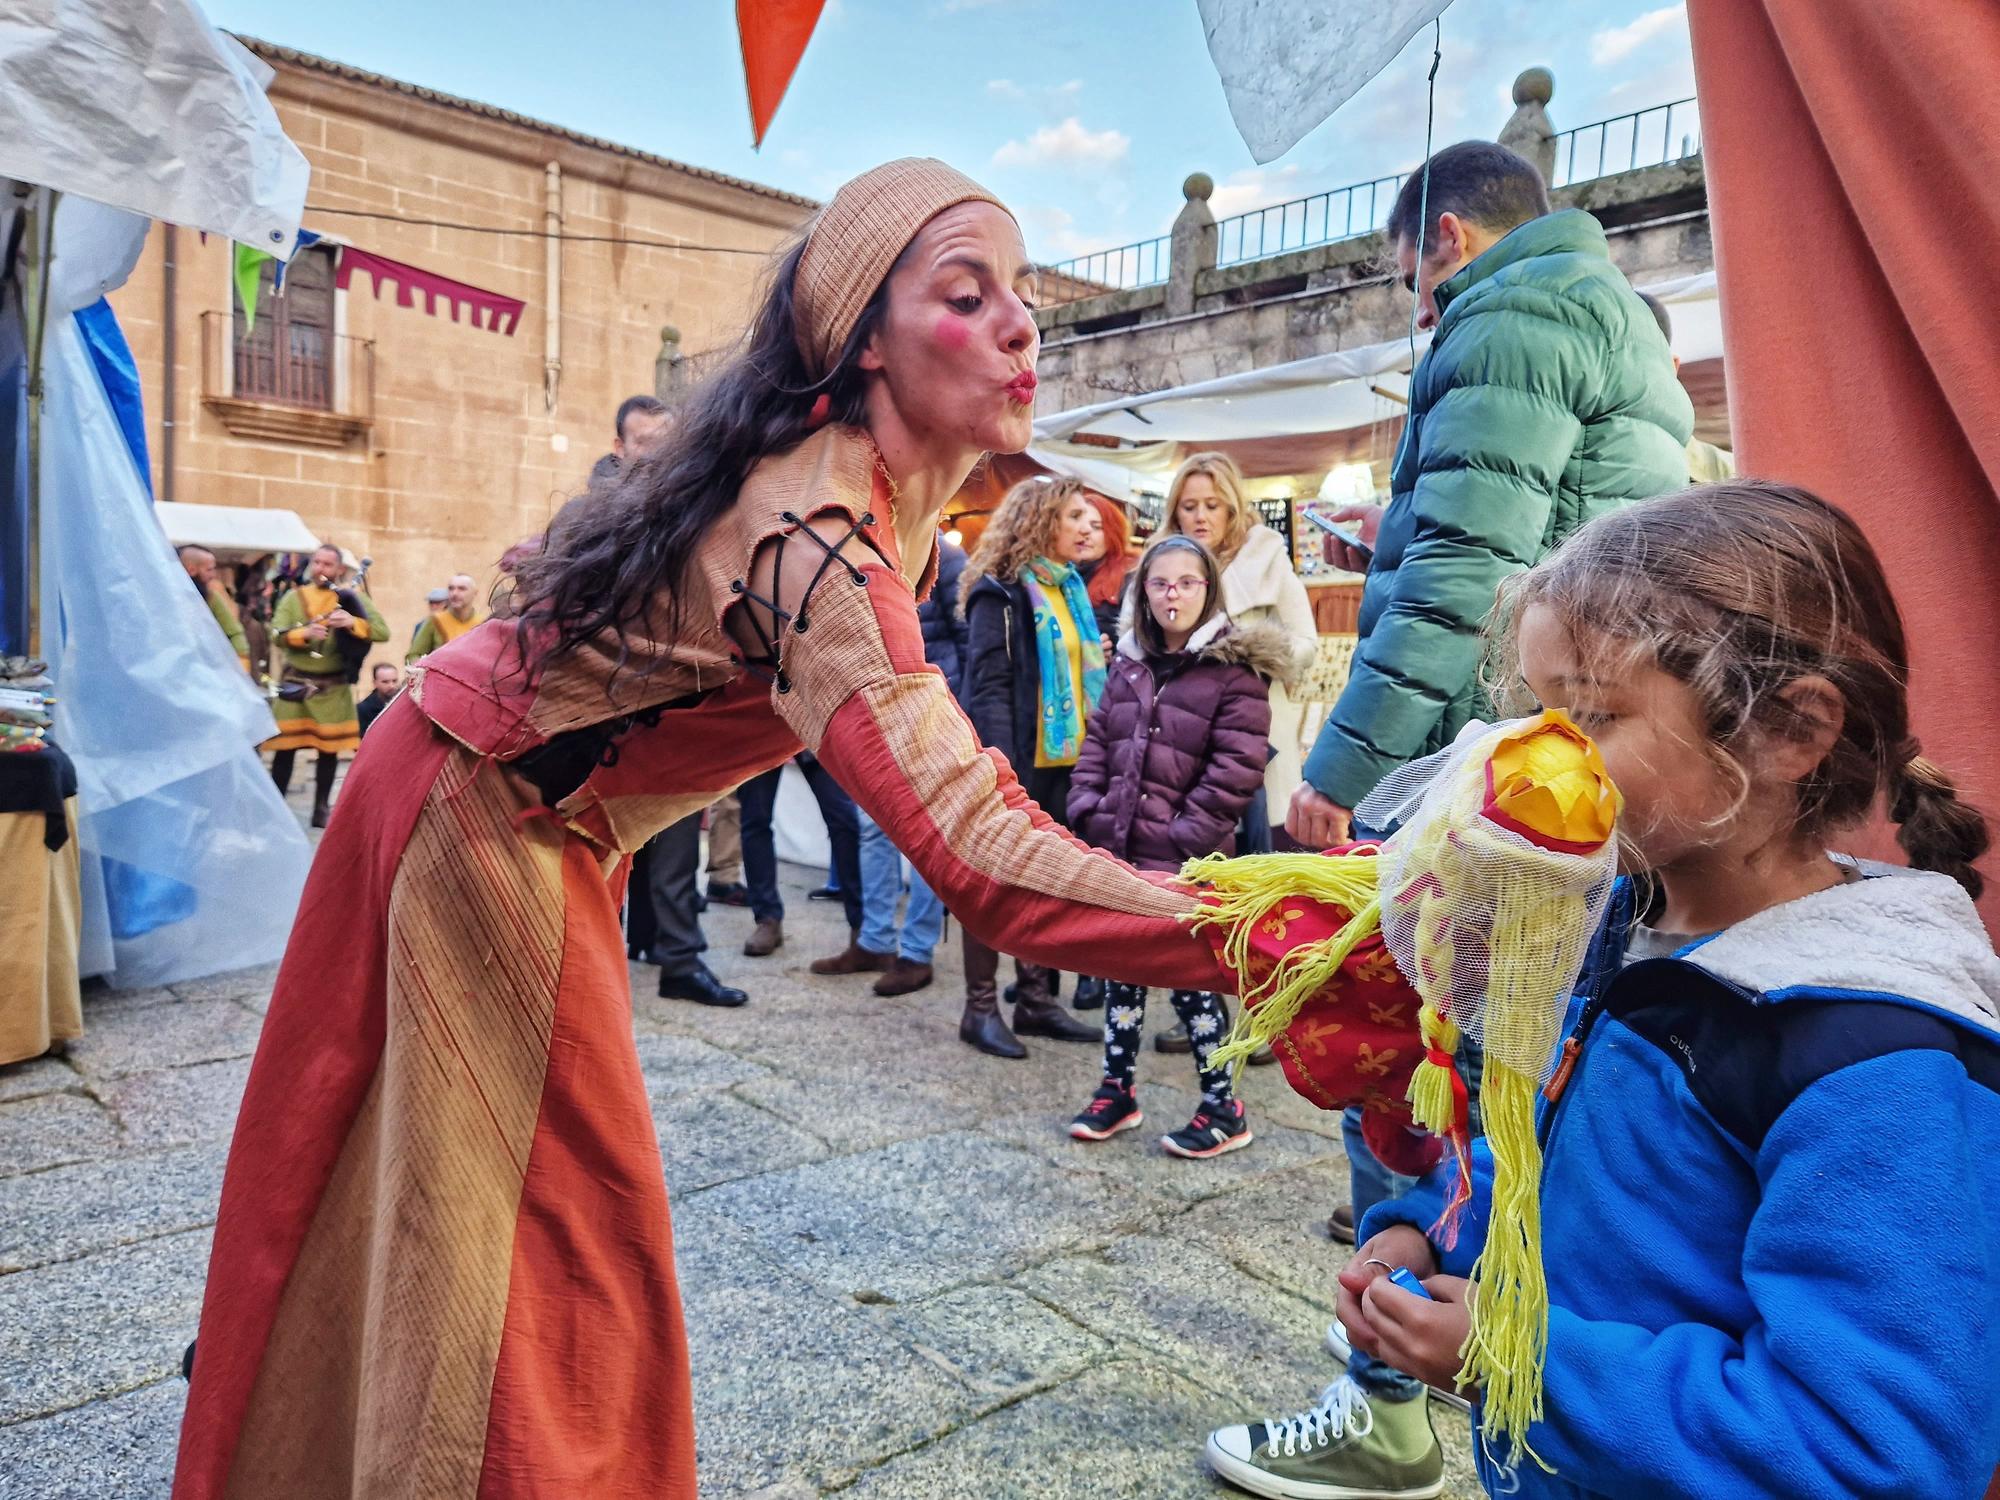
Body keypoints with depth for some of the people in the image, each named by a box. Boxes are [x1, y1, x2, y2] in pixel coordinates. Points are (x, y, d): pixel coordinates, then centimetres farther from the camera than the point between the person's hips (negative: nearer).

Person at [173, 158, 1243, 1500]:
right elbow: (981, 856, -47)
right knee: (571, 1224, 0)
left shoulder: (889, 480, -4)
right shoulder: (814, 535, -37)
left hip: (546, 819, 9)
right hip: (489, 823, -9)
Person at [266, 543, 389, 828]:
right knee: (285, 747, 1)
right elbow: (277, 633, -7)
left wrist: (352, 623, -25)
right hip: (295, 683, 0)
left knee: (330, 748, 4)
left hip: (333, 688, 0)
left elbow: (383, 631, -8)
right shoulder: (294, 597, 5)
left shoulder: (352, 598, 3)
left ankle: (321, 809, 15)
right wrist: (304, 633, -26)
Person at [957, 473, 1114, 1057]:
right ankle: (981, 1008, 11)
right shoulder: (1001, 591, -10)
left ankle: (1035, 998, 23)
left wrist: (1093, 754, 12)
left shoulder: (1069, 586, 15)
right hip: (1017, 761, -8)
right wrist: (1003, 773, -24)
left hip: (1061, 757, 8)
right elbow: (988, 688, -16)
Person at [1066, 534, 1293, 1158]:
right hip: (1119, 849, 6)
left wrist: (1185, 834, -15)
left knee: (1191, 975, 2)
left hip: (1185, 861, -6)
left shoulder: (1235, 667, -8)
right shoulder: (1129, 662, 11)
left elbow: (1236, 768, -13)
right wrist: (1088, 812, 2)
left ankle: (1223, 1108, 18)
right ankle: (1117, 1090, 30)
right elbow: (1097, 742, 15)